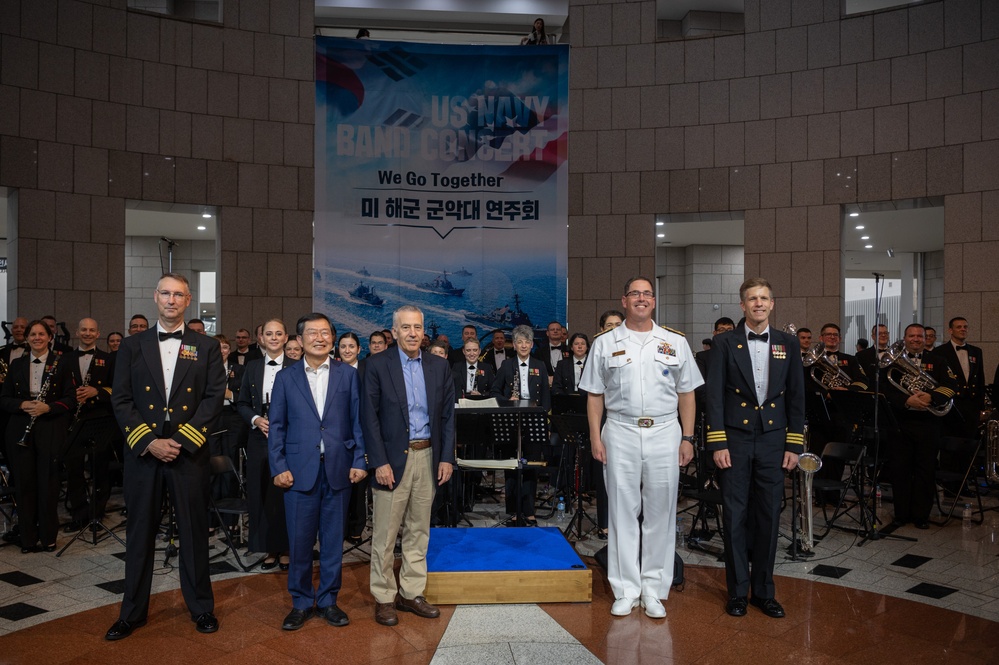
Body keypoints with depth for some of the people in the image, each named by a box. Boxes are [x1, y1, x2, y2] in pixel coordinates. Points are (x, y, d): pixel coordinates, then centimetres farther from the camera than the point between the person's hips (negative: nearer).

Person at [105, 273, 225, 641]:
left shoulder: (207, 347, 4)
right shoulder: (132, 346, 8)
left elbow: (214, 399, -3)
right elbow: (121, 400, 2)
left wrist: (181, 441, -12)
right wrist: (148, 442, -10)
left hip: (189, 452, -1)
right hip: (142, 451, 1)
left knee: (194, 531, 7)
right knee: (140, 533, 10)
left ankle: (201, 607, 21)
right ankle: (132, 611, 24)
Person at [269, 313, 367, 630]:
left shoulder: (348, 374, 6)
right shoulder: (286, 378, 6)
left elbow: (358, 421, 4)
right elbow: (277, 426, 5)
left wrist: (359, 461, -3)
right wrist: (278, 467, -3)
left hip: (338, 469, 0)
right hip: (300, 470, 0)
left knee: (333, 539, 9)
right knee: (299, 541, 5)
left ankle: (328, 600, 24)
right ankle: (301, 602, 22)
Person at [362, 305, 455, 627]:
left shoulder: (439, 366, 6)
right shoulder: (378, 365, -4)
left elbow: (448, 415, 7)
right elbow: (370, 416, -7)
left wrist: (447, 457, 0)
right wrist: (379, 462, -13)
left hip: (427, 457, 4)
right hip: (392, 458, -3)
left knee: (418, 531, 13)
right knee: (385, 535, 4)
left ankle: (411, 593, 26)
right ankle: (384, 598, 19)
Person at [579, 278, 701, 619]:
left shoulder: (676, 343, 8)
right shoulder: (605, 343, 6)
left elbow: (686, 394, 9)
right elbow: (595, 395, 6)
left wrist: (687, 438, 3)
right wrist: (595, 437, -2)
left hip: (664, 433, 1)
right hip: (620, 433, -1)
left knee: (660, 514, 6)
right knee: (622, 513, 4)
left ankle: (653, 590, 18)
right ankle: (625, 590, 16)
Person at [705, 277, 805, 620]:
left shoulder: (789, 344, 7)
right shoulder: (725, 343, -1)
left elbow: (797, 397, 8)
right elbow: (714, 395, -4)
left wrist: (795, 445, 3)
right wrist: (718, 443, -10)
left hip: (773, 440, 2)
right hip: (735, 439, -2)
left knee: (769, 517, 8)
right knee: (735, 516, 4)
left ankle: (764, 590, 22)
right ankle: (738, 591, 17)